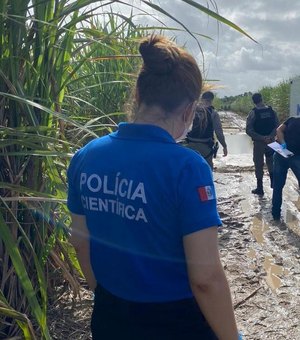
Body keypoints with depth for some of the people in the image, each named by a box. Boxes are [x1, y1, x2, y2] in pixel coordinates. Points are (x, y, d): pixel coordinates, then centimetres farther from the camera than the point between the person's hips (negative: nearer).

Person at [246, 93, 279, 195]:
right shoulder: (272, 111, -1)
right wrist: (270, 136, -8)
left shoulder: (253, 113, -11)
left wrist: (261, 138, -12)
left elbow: (249, 130, -15)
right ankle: (273, 181, 17)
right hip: (271, 141, 3)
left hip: (258, 142, -3)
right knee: (271, 162, 22)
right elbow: (277, 126, -2)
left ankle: (260, 188, 13)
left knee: (259, 165, 7)